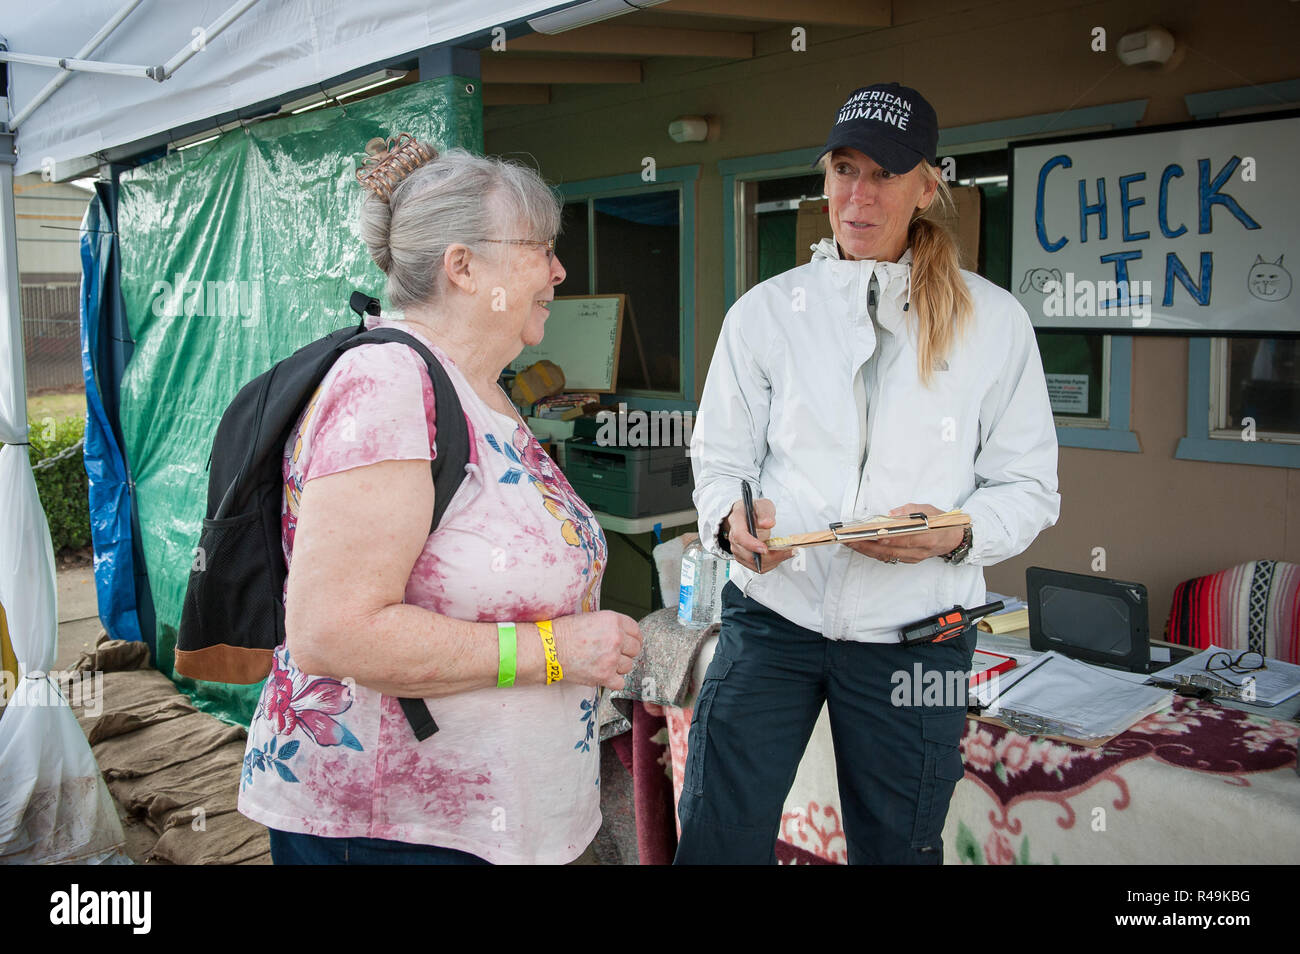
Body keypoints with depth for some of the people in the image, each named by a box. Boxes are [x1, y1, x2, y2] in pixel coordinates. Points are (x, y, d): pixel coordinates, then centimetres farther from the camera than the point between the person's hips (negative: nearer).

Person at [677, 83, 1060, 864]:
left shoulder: (994, 321, 1)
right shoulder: (764, 311, 3)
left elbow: (1029, 486, 2)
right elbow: (720, 458, 4)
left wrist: (957, 533, -18)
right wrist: (732, 518, -19)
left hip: (913, 634, 0)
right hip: (772, 614, 0)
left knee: (897, 847, 14)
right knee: (716, 837, -1)